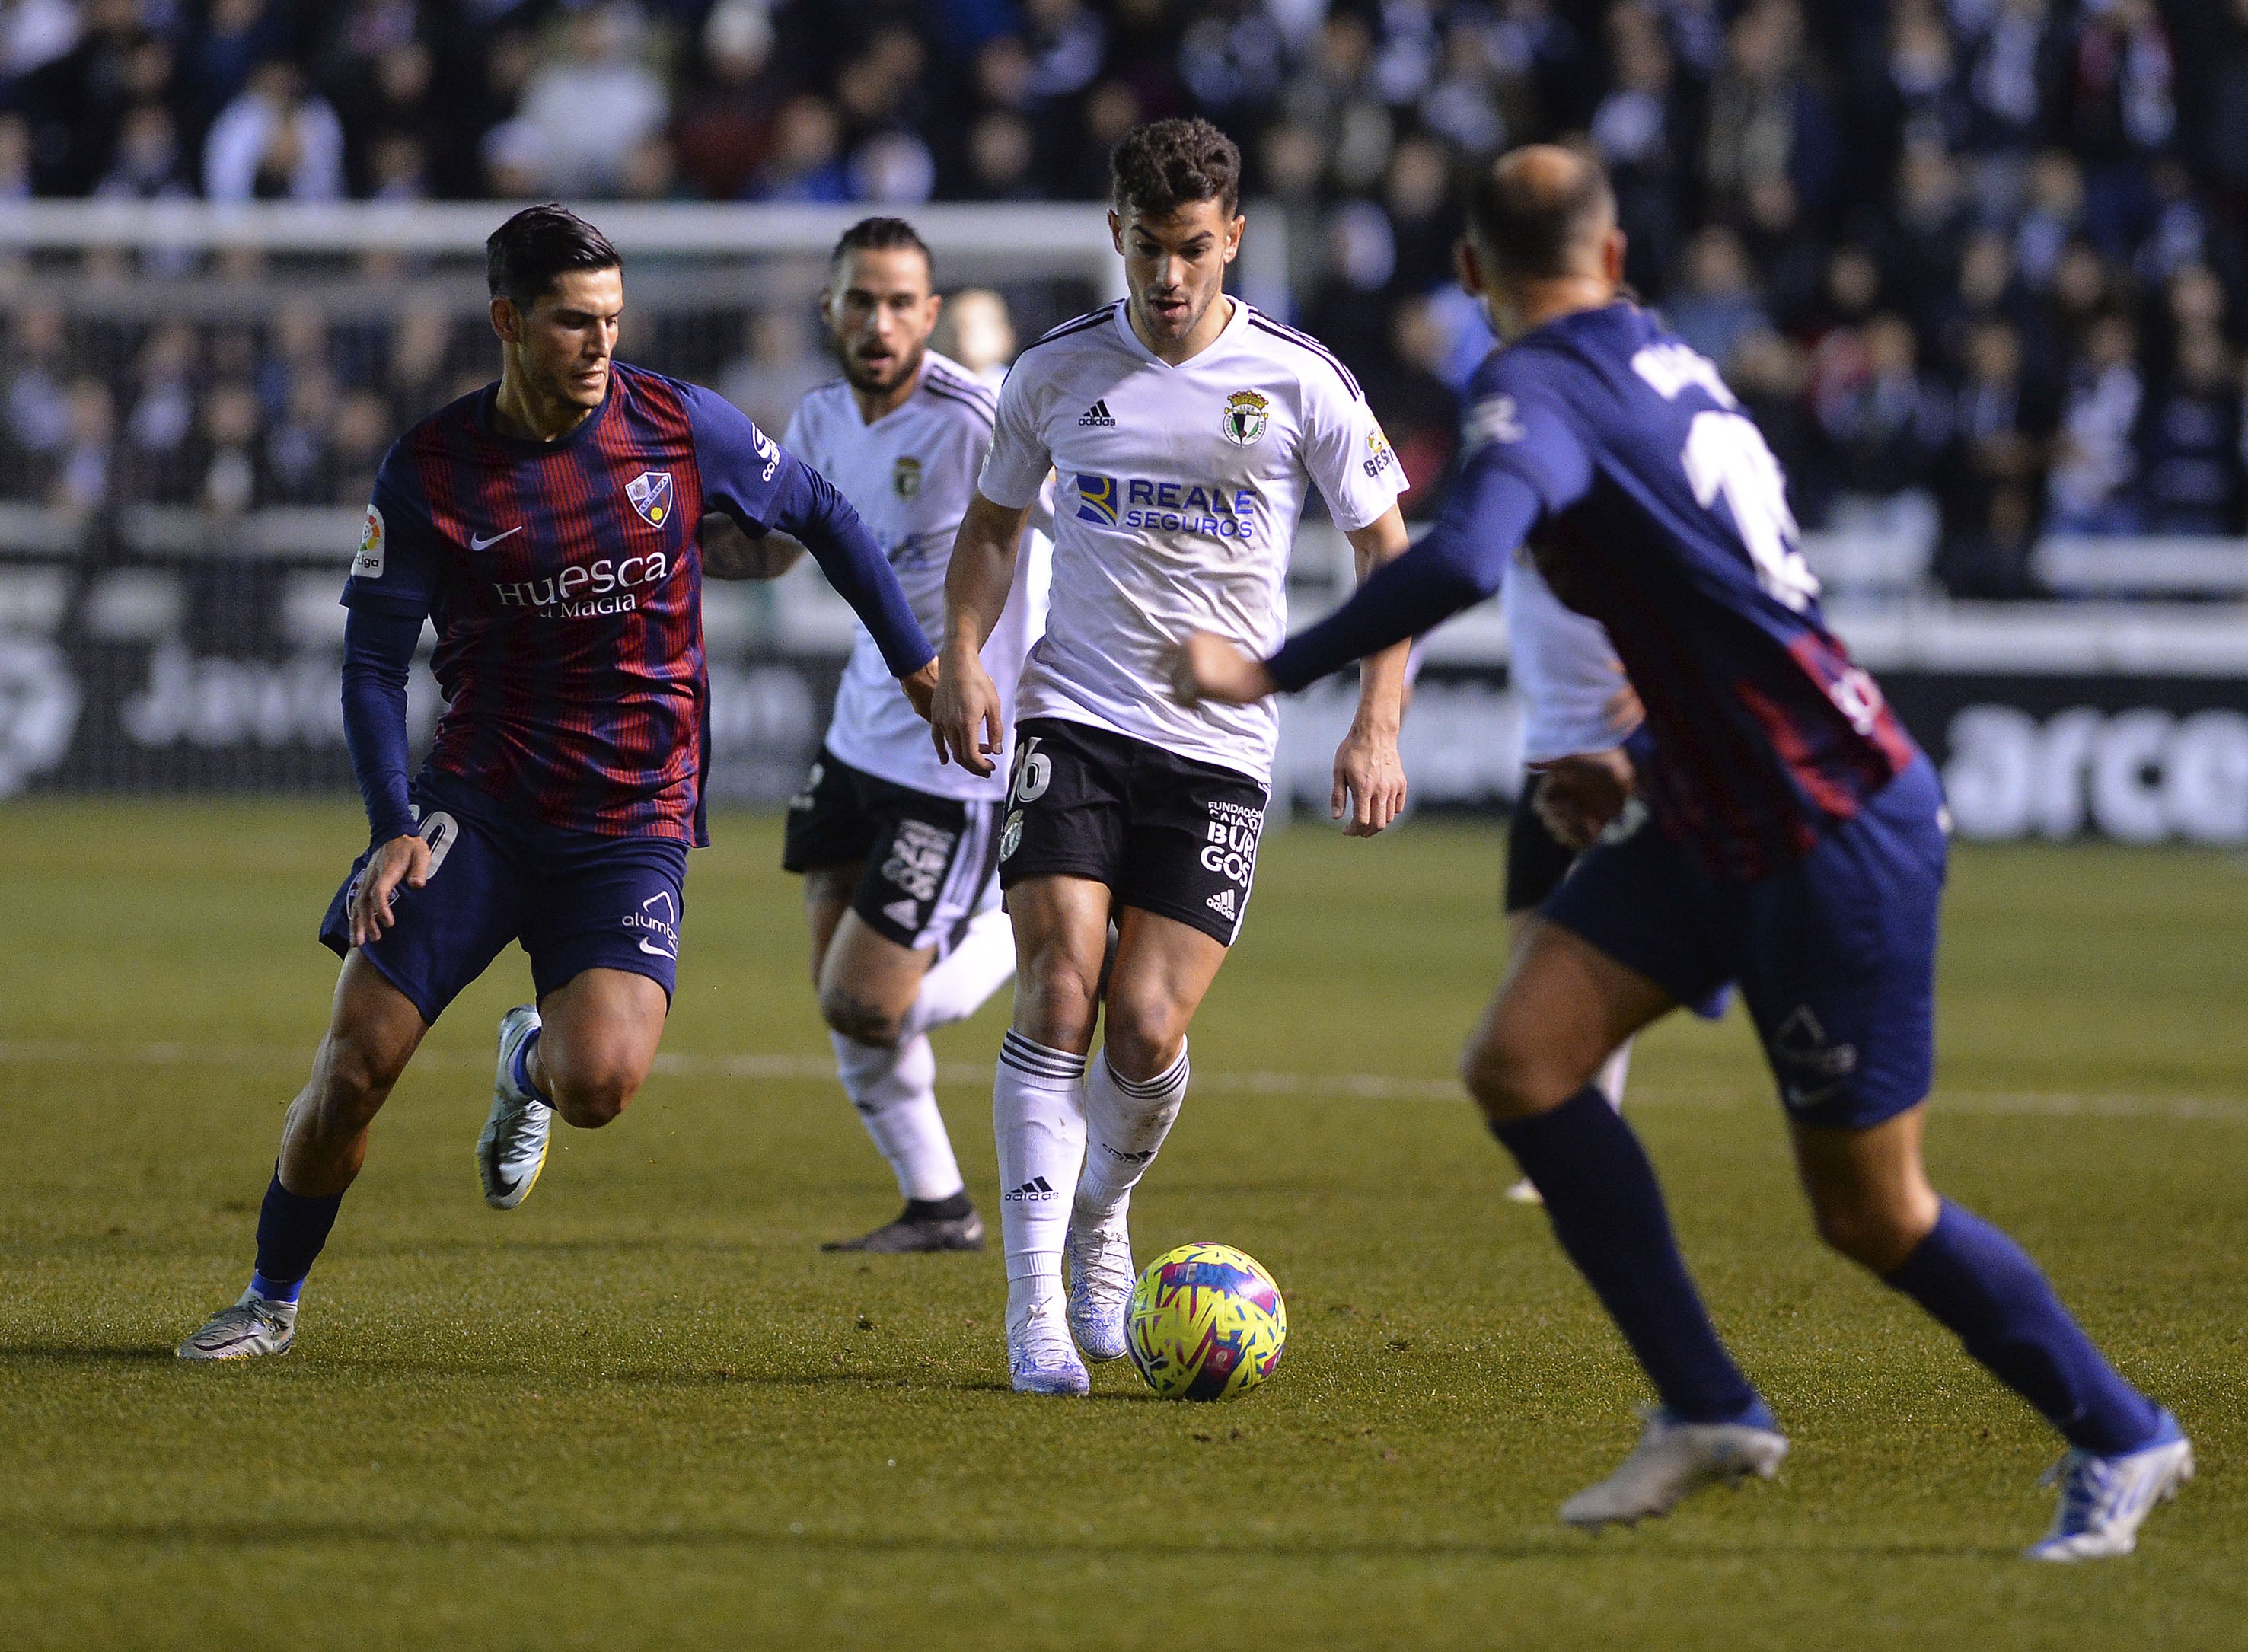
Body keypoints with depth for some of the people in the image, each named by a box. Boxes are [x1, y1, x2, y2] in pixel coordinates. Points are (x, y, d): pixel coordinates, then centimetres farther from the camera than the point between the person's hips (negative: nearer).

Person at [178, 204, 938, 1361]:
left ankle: (529, 1066, 17)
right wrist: (396, 827, -13)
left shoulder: (682, 428, -4)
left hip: (633, 818, 0)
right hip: (478, 799, 1)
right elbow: (372, 659, -1)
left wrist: (917, 661, 15)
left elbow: (819, 515, 12)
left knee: (599, 1085, -23)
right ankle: (272, 1298, 16)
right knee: (355, 1065, -9)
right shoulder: (429, 472, -5)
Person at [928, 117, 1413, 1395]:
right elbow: (995, 521, 17)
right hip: (1074, 718, 1)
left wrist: (1379, 732, -6)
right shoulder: (1059, 372, 3)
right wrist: (963, 654, -1)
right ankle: (1037, 1306, -12)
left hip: (1221, 748, -1)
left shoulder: (1299, 381, -3)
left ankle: (1102, 1219, 24)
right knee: (1060, 997, -15)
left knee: (1148, 1032, -8)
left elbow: (1390, 553, 4)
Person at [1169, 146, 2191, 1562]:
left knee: (1869, 1214, 1)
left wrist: (1272, 672, -29)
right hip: (1718, 820, 9)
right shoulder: (1663, 359, 9)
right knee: (1520, 1062, -4)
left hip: (1840, 834, -9)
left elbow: (1463, 560, -37)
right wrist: (1638, 748, 25)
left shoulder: (1541, 392, -17)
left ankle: (2120, 1440, 19)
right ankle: (1708, 1412, 0)